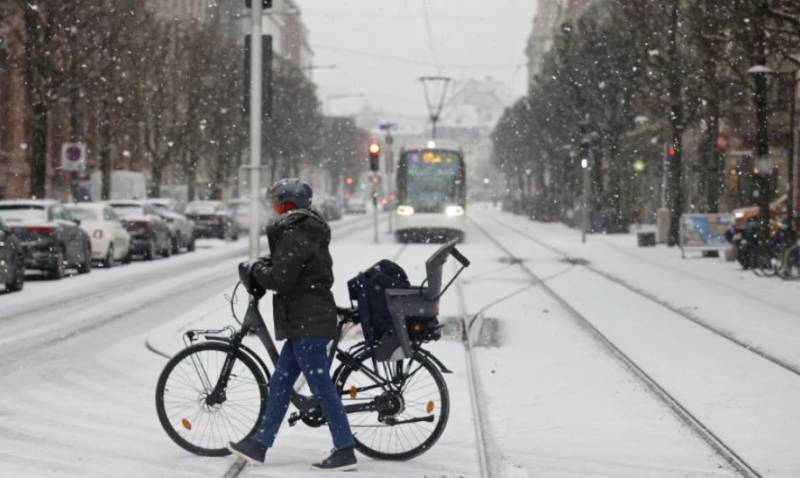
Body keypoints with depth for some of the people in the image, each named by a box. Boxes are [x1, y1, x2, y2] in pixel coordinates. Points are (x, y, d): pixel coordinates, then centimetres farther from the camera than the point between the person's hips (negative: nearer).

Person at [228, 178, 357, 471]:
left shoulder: (294, 235, -15)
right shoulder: (310, 232, 17)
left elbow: (280, 279, -21)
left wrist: (256, 270, -3)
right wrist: (264, 268, 12)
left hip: (307, 323, -11)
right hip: (310, 319, 11)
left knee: (321, 387, -7)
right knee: (279, 384, 14)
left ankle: (344, 451, -5)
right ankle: (260, 444, 20)